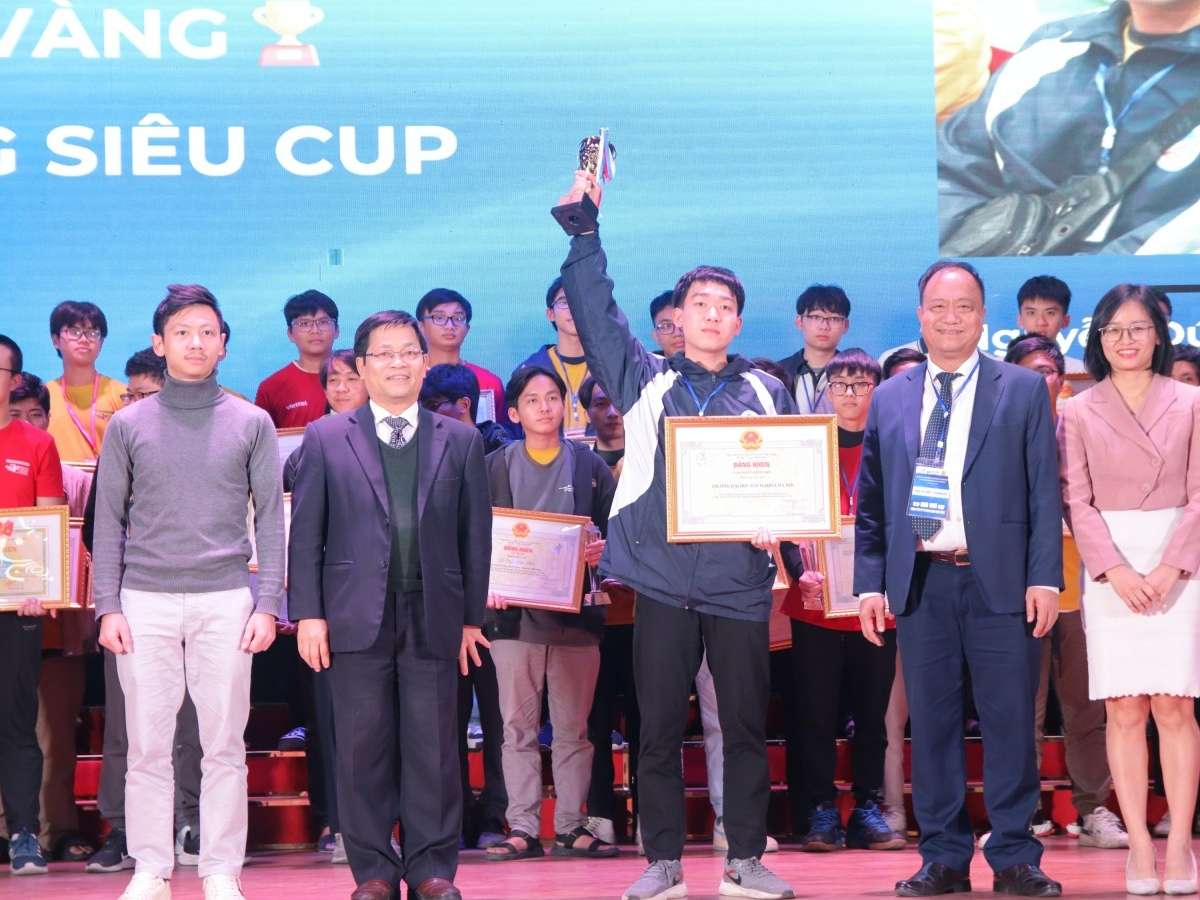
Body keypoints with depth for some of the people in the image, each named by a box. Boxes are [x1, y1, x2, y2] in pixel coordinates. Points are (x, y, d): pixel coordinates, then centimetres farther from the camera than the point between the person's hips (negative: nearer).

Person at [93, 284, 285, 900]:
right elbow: (109, 521, 7)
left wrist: (268, 604, -2)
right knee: (147, 745, 1)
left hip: (225, 601, 0)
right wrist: (108, 607, -1)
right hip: (146, 601, 0)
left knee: (225, 745, 0)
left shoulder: (251, 424, 7)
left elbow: (270, 519, 6)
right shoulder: (129, 426, 7)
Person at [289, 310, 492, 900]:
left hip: (434, 617, 1)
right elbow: (305, 534, 4)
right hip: (357, 618, 0)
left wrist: (472, 617, 7)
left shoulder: (461, 441, 9)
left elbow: (475, 535, 9)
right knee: (363, 747, 2)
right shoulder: (326, 439, 7)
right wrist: (308, 614, -3)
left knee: (433, 749, 2)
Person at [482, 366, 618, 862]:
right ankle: (522, 829, 2)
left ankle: (571, 826, 8)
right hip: (515, 611, 0)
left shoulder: (590, 466, 8)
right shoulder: (496, 467, 8)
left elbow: (614, 529, 9)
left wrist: (601, 551, -13)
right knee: (518, 726, 0)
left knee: (573, 727, 3)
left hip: (576, 611, 0)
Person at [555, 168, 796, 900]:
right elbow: (594, 310, 2)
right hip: (662, 577, 0)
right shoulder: (644, 381, 10)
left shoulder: (767, 392, 12)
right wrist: (584, 229, -5)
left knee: (746, 725, 4)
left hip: (740, 580, 0)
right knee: (660, 729, 3)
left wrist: (779, 525, -9)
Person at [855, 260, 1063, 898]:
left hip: (999, 581, -2)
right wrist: (870, 583, 4)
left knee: (1010, 721, -1)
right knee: (931, 724, 5)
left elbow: (1043, 492, 2)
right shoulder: (890, 399, 12)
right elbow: (871, 502, 12)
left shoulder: (1023, 390, 6)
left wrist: (1044, 578, -6)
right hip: (921, 582, 2)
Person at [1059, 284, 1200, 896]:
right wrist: (1116, 571, -11)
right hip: (1108, 566, 1)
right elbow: (1076, 501, 2)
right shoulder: (1078, 412, 7)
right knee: (1125, 710, -2)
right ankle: (1139, 845, -1)